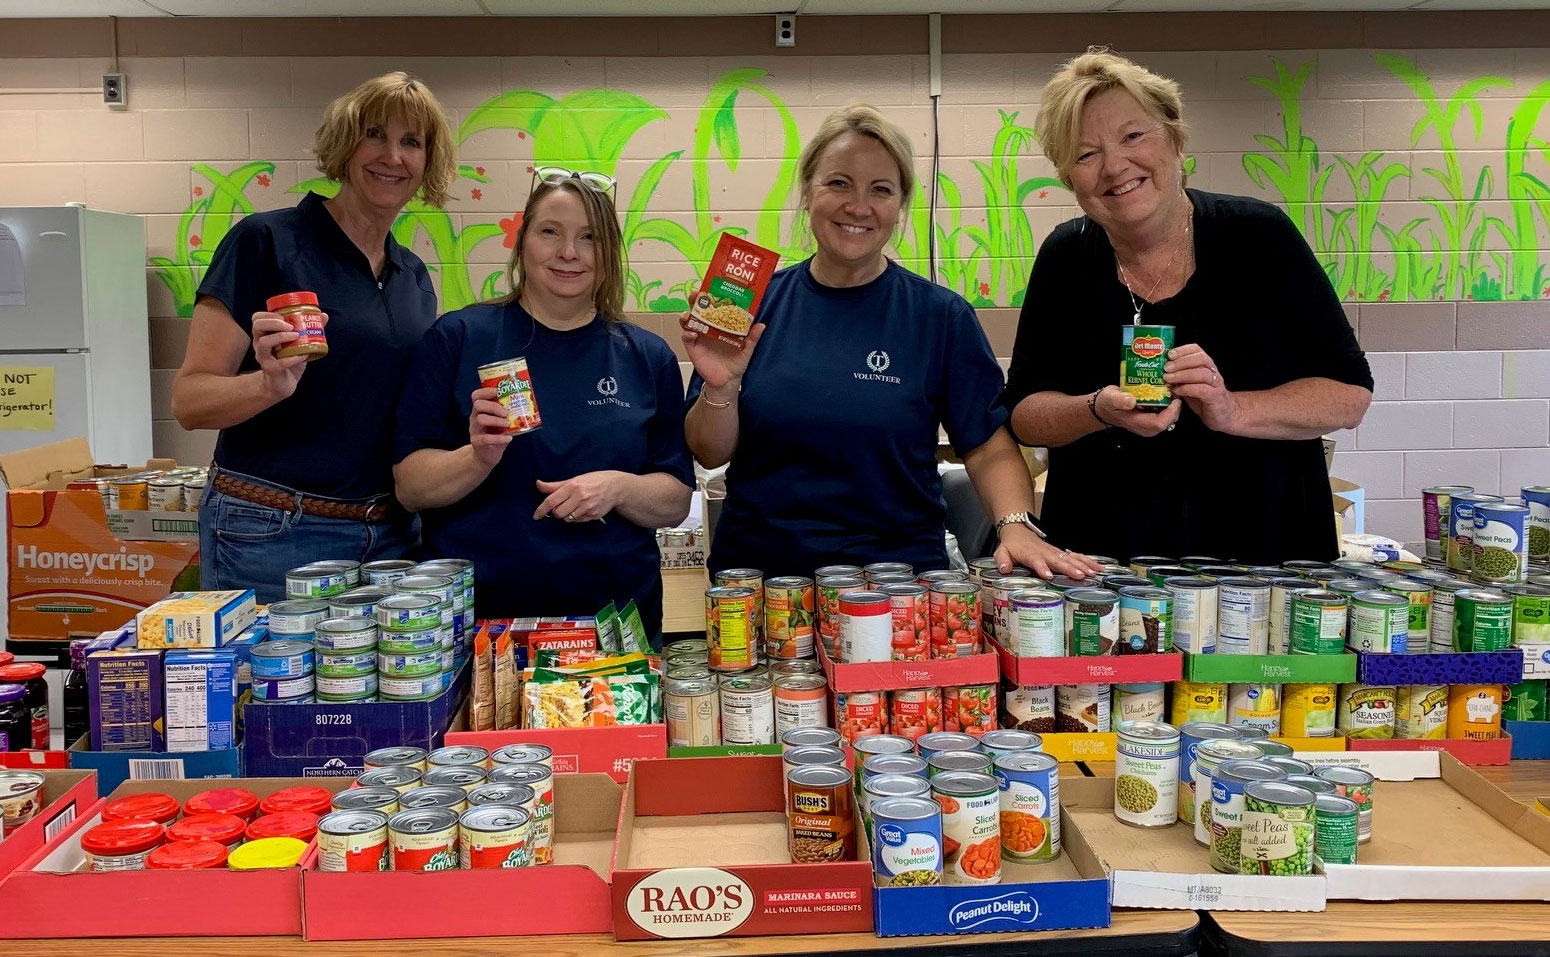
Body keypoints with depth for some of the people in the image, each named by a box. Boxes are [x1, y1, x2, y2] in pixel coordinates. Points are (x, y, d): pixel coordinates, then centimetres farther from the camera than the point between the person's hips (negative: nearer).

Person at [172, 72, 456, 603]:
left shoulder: (414, 276, 11)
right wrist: (271, 383, -29)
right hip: (271, 537, -5)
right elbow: (189, 399, -10)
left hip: (391, 536, 6)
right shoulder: (266, 241, -7)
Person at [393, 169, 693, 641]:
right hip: (477, 615, -1)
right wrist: (478, 458, -21)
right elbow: (410, 487, -3)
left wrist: (618, 488, -14)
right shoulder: (458, 338, 1)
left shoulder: (647, 356, 6)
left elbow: (675, 503, 5)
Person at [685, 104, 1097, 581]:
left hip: (900, 574, -1)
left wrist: (1016, 524, -17)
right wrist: (720, 389, -14)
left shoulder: (943, 316, 0)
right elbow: (711, 453, 4)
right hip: (755, 570, 2)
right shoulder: (756, 303, 3)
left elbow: (990, 448, -1)